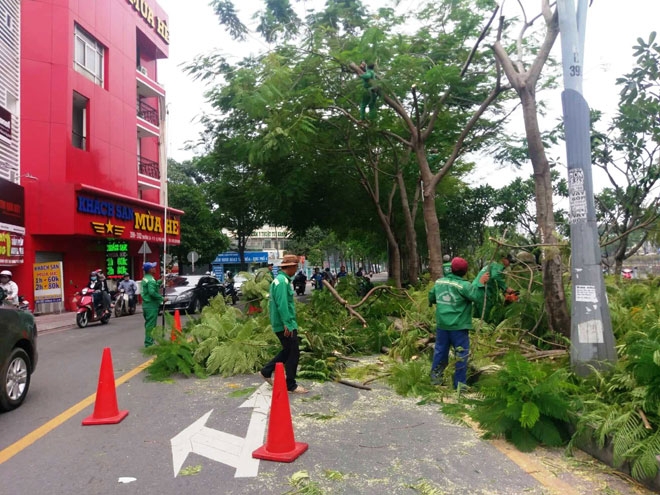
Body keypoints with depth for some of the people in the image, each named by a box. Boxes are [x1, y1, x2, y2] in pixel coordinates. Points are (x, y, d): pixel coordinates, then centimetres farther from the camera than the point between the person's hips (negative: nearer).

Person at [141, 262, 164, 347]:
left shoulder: (145, 278, 13)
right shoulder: (151, 280, -18)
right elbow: (152, 292, -27)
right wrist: (162, 298, -19)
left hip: (146, 304, 10)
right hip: (151, 305, -10)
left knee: (148, 323, 17)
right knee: (151, 324, -5)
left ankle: (148, 341, 25)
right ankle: (149, 343, -2)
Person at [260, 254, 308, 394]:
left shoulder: (279, 279, 14)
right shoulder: (283, 281, -19)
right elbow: (282, 305, -26)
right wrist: (287, 324, -26)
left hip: (282, 324, 10)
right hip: (285, 325, -10)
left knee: (288, 351, 20)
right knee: (294, 353, -1)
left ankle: (267, 371, 26)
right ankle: (291, 385, 8)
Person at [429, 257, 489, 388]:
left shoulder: (439, 282, 3)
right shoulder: (463, 285, -16)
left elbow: (431, 296, 17)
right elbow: (477, 296, -21)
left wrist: (431, 303, 38)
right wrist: (482, 283, -17)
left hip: (441, 325, 5)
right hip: (458, 326, -5)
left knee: (440, 350, 18)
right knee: (461, 354, 6)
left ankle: (434, 376, 26)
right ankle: (459, 383, 10)